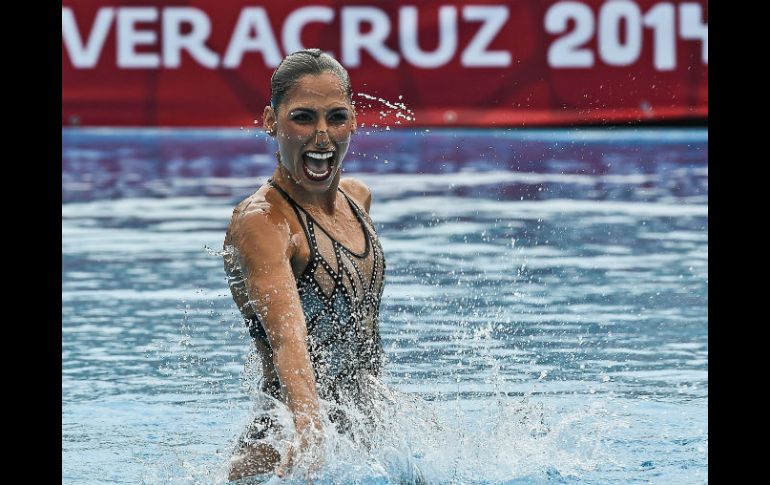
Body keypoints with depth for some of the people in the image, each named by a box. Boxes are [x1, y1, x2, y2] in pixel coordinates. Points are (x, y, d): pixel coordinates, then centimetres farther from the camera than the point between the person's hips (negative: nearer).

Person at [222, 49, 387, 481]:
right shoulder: (261, 222, -19)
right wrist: (309, 429, -50)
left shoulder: (357, 197, 7)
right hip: (285, 447, -9)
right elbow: (287, 337, -36)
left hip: (362, 430, 9)